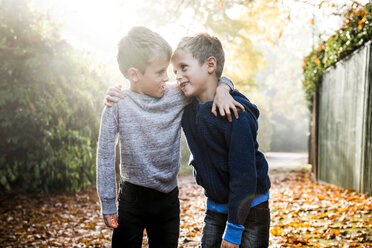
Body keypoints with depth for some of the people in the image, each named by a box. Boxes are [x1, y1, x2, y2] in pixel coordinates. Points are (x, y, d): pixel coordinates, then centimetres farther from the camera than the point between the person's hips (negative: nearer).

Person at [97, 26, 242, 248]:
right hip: (132, 198, -3)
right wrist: (108, 203, -6)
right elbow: (106, 155, -9)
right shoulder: (117, 105, -14)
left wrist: (222, 89, -18)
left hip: (169, 198, 3)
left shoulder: (178, 96, -7)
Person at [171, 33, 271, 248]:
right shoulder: (188, 108, -3)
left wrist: (234, 229, -20)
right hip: (216, 205, 6)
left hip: (250, 207, -6)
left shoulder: (236, 114, -24)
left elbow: (243, 174, -23)